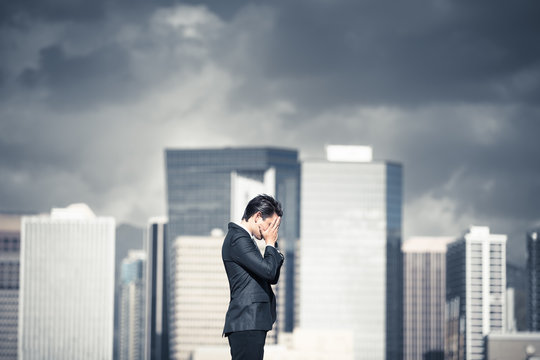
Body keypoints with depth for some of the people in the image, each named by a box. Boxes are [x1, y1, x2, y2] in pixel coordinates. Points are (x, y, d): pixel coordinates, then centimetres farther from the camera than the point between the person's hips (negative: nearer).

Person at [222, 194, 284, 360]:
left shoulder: (242, 238, 21)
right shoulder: (238, 239, -11)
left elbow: (272, 278, 23)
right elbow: (268, 270, -20)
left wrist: (273, 245, 11)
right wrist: (270, 244, -3)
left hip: (252, 322, 11)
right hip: (247, 323, -11)